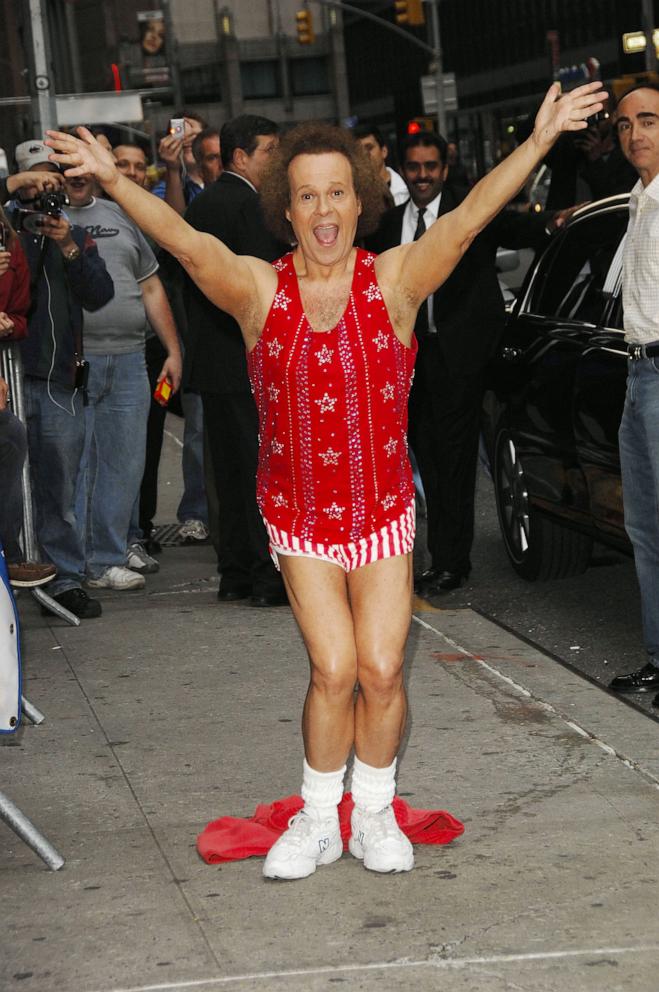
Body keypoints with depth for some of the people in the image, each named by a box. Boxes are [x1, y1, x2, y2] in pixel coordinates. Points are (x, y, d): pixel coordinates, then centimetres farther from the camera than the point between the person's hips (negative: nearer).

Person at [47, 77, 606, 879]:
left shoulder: (395, 281, -7)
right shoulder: (260, 289, -6)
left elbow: (466, 221, -17)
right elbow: (186, 243, -20)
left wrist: (538, 141, -27)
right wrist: (111, 179, -35)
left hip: (382, 511, 0)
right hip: (299, 517, 0)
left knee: (381, 669, -1)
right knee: (333, 670, -7)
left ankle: (375, 813, 22)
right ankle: (318, 821, 14)